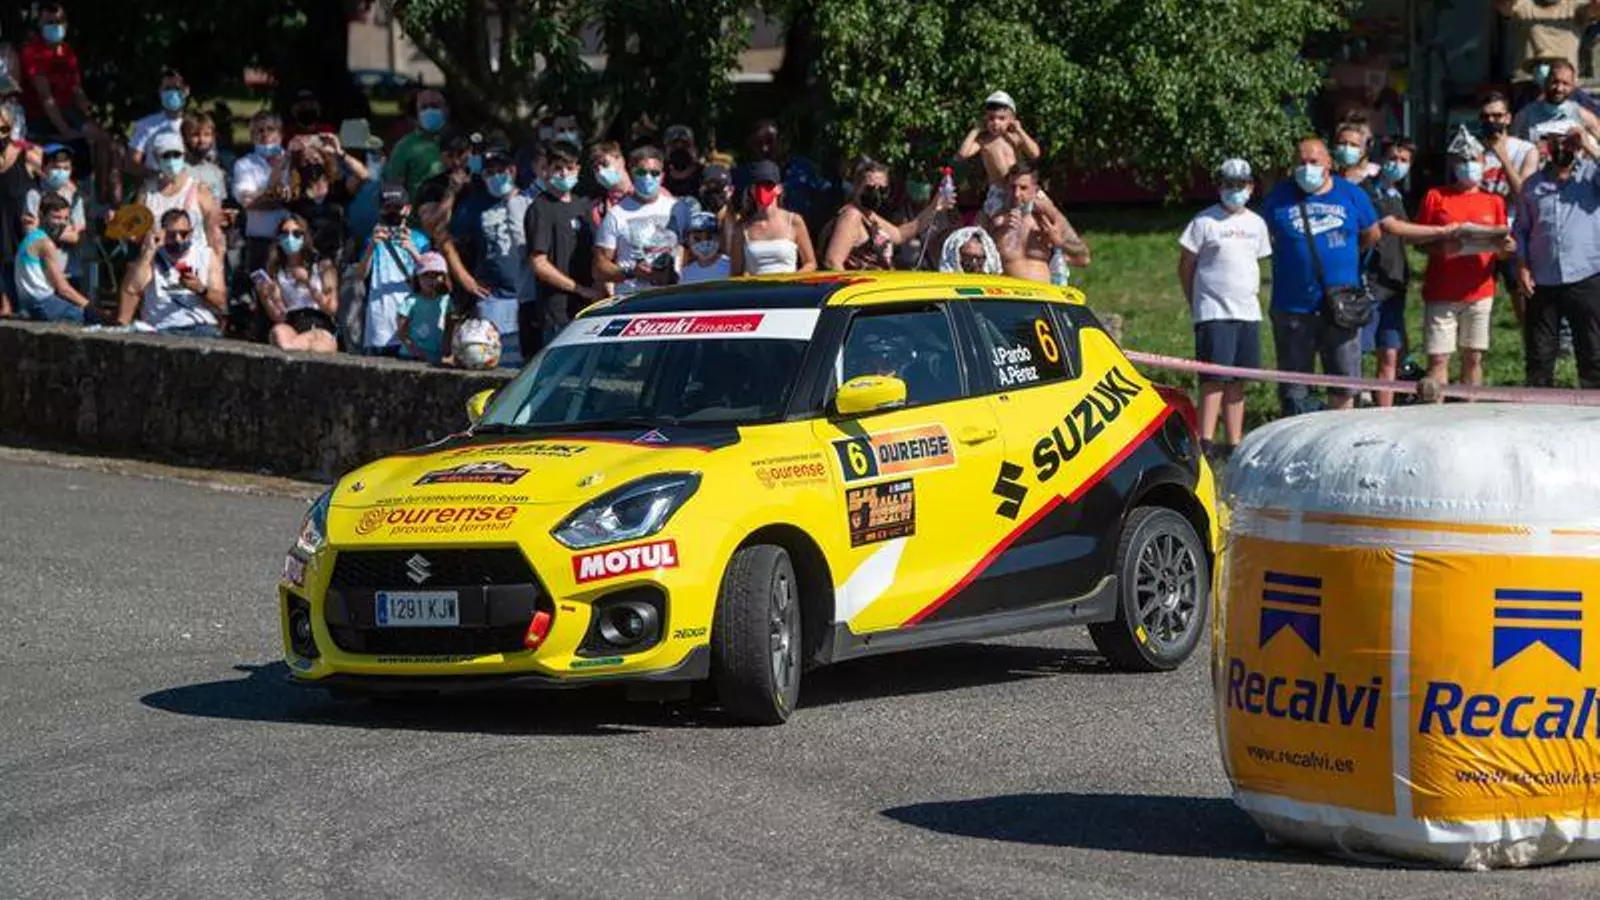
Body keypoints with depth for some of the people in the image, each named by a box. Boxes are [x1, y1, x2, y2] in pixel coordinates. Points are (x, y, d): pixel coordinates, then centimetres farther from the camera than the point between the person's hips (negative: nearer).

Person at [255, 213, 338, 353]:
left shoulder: (323, 267, 12)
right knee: (278, 333, -39)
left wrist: (308, 282, -5)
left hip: (320, 327, -2)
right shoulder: (276, 273, 15)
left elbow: (331, 308, 3)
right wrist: (266, 296, -10)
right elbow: (278, 317, 8)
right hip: (291, 326, 2)